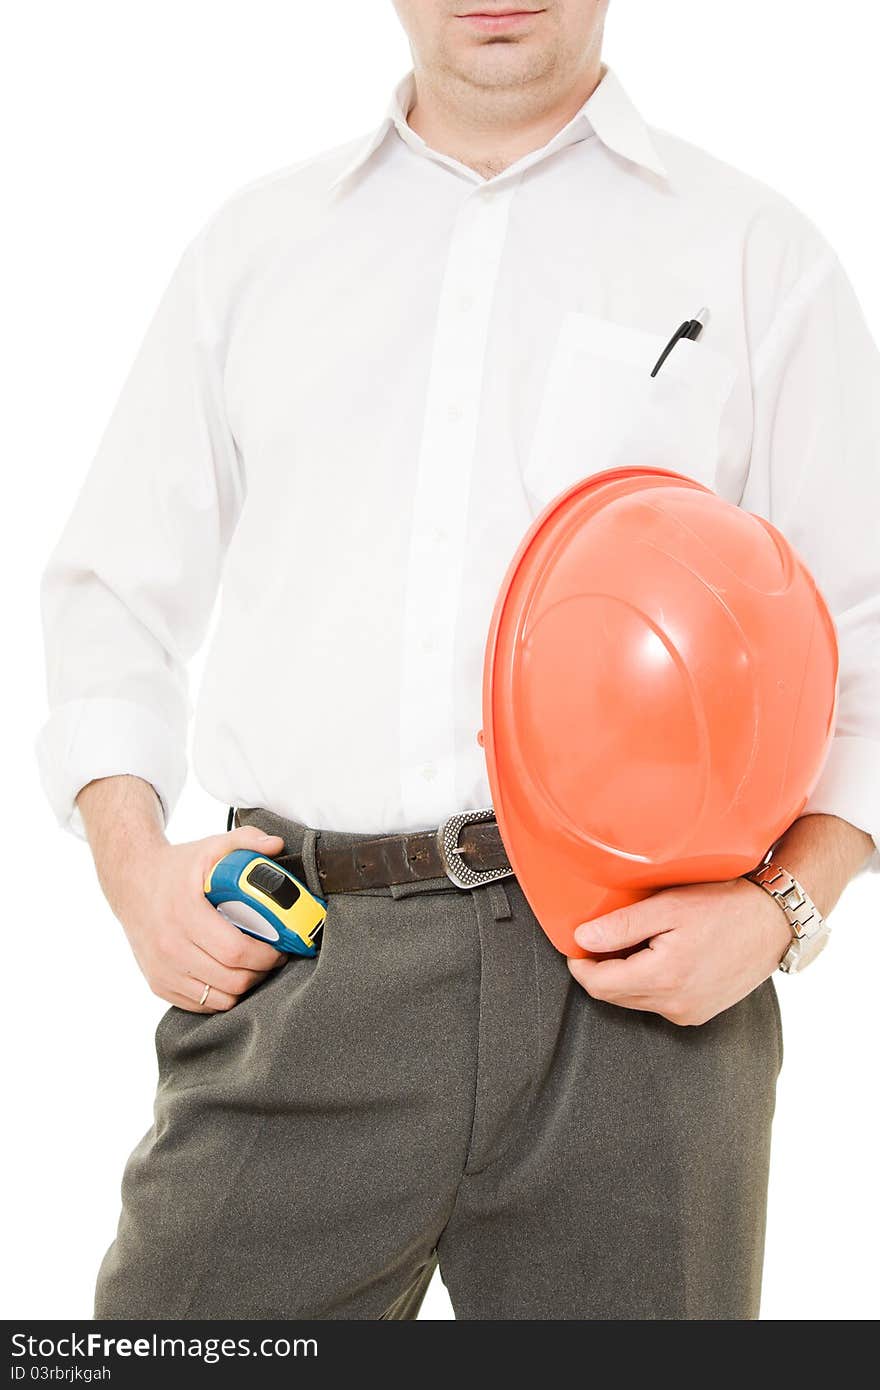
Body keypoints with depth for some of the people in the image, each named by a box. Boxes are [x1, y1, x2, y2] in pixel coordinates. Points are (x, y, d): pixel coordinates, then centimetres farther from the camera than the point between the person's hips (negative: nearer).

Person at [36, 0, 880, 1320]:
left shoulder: (759, 252, 9)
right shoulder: (255, 244, 16)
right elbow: (114, 588, 18)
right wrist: (132, 854, 2)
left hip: (635, 975, -1)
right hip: (302, 979, 2)